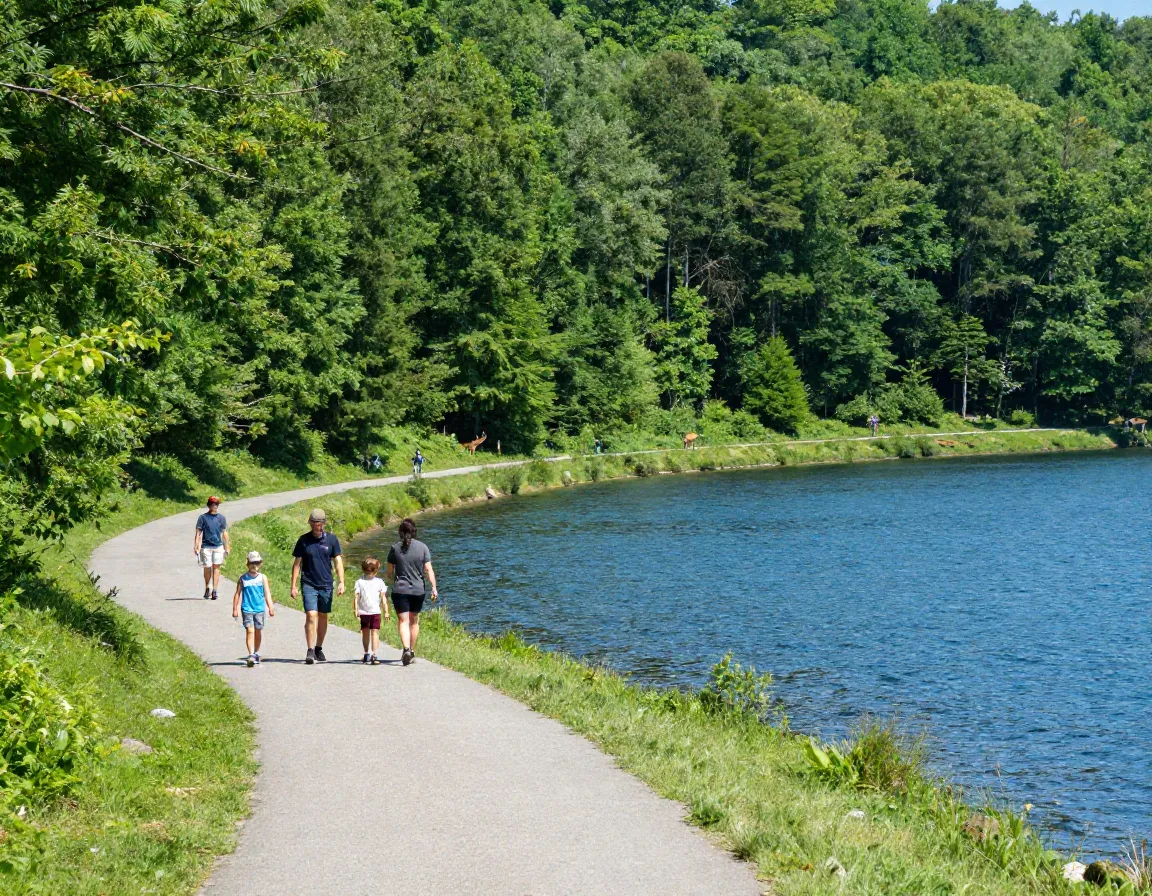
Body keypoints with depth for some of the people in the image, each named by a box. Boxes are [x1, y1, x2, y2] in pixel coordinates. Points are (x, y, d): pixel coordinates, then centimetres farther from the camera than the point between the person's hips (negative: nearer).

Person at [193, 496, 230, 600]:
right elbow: (198, 533, -1)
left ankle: (214, 591, -5)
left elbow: (224, 533, 13)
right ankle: (207, 588, 24)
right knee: (207, 568, 4)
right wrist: (196, 546, -9)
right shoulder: (203, 517, -1)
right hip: (206, 547, -1)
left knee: (216, 567, -4)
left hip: (218, 546, 2)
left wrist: (227, 548, 12)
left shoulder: (221, 518, 8)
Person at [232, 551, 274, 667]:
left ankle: (256, 653, 26)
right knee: (249, 631, -12)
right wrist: (235, 609, 4)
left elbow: (267, 593, 4)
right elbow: (238, 594, 5)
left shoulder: (262, 578, 4)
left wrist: (270, 608, -2)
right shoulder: (243, 579, 1)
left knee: (258, 631, 10)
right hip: (247, 609, -2)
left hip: (260, 609, 2)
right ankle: (251, 655, -18)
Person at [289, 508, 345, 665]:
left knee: (323, 617, 10)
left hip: (326, 584, 2)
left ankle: (319, 648, 24)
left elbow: (338, 561, 4)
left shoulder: (331, 539, 1)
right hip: (308, 585, -2)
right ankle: (310, 651, -13)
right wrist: (293, 586, 1)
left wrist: (341, 582, -6)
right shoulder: (303, 540, 0)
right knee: (311, 615, -14)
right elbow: (297, 563, 4)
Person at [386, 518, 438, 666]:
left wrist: (392, 582, 25)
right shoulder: (422, 547, -2)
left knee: (403, 621, -4)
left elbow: (389, 572, 5)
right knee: (414, 621, 17)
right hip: (418, 590, 2)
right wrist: (434, 587, -7)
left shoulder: (395, 548, -2)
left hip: (400, 590, -2)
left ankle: (406, 649, -26)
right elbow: (428, 570, -8)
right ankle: (412, 651, 26)